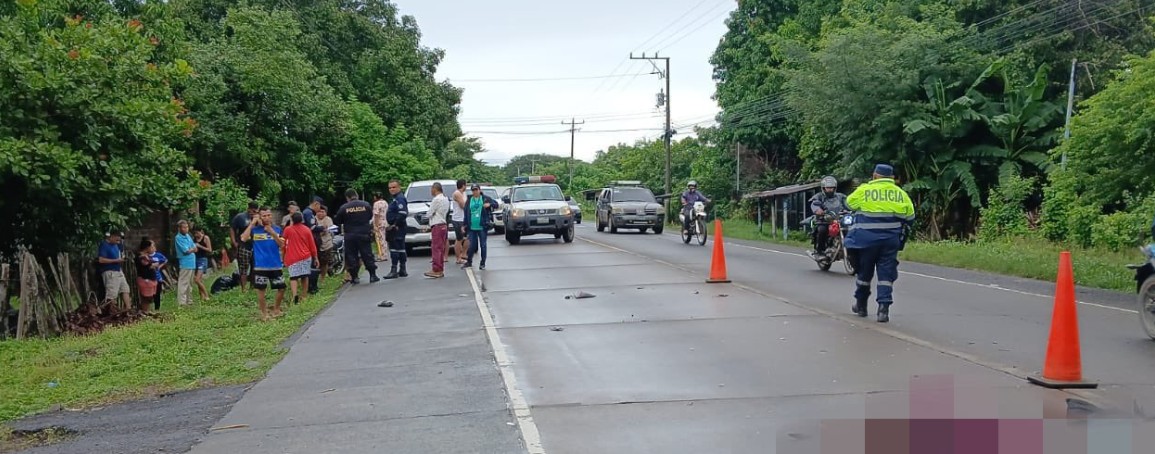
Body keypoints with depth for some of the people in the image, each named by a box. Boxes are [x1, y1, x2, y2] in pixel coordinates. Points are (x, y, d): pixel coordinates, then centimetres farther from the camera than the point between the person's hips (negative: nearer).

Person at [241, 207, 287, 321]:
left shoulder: (277, 228, 3)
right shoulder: (255, 229, -4)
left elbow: (282, 244, -9)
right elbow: (244, 238, -21)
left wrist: (272, 232, -21)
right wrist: (252, 224, -18)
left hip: (276, 265, 2)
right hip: (260, 266, -2)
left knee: (281, 288, 7)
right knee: (261, 289, 4)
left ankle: (276, 309, 28)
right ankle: (264, 313, 17)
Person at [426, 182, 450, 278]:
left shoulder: (436, 199, -15)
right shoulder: (445, 198, 13)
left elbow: (430, 213, -11)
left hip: (437, 226, -9)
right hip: (443, 225, 9)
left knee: (436, 249, -8)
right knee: (441, 249, 11)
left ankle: (436, 271, -8)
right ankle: (440, 270, 14)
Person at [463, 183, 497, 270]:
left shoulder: (485, 198, 1)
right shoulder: (469, 201, 9)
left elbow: (496, 203, -2)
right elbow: (466, 214, 11)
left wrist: (490, 204, -23)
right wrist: (465, 225, 8)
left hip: (482, 227, -2)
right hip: (472, 227, 2)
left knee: (483, 245, 3)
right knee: (472, 245, 7)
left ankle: (483, 263, 13)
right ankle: (469, 262, 22)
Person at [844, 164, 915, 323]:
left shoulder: (864, 190, -6)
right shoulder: (901, 193, 2)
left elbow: (849, 203, 5)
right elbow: (910, 217, 5)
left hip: (866, 239, -1)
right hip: (890, 240, 1)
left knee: (864, 271, 13)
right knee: (886, 273, 5)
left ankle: (861, 305, 27)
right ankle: (884, 308, -7)